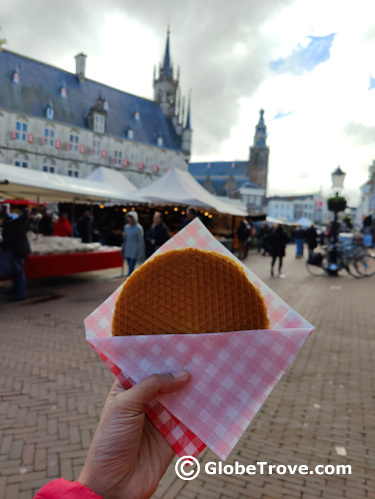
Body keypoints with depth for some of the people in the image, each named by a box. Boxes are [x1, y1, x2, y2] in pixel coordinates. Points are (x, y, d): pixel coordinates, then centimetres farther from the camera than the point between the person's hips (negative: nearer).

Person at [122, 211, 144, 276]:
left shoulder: (138, 228, -9)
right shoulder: (126, 227, 9)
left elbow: (140, 241, -8)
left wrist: (140, 253, -9)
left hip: (134, 251, -6)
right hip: (127, 251, 6)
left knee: (131, 269, -11)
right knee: (130, 267, 11)